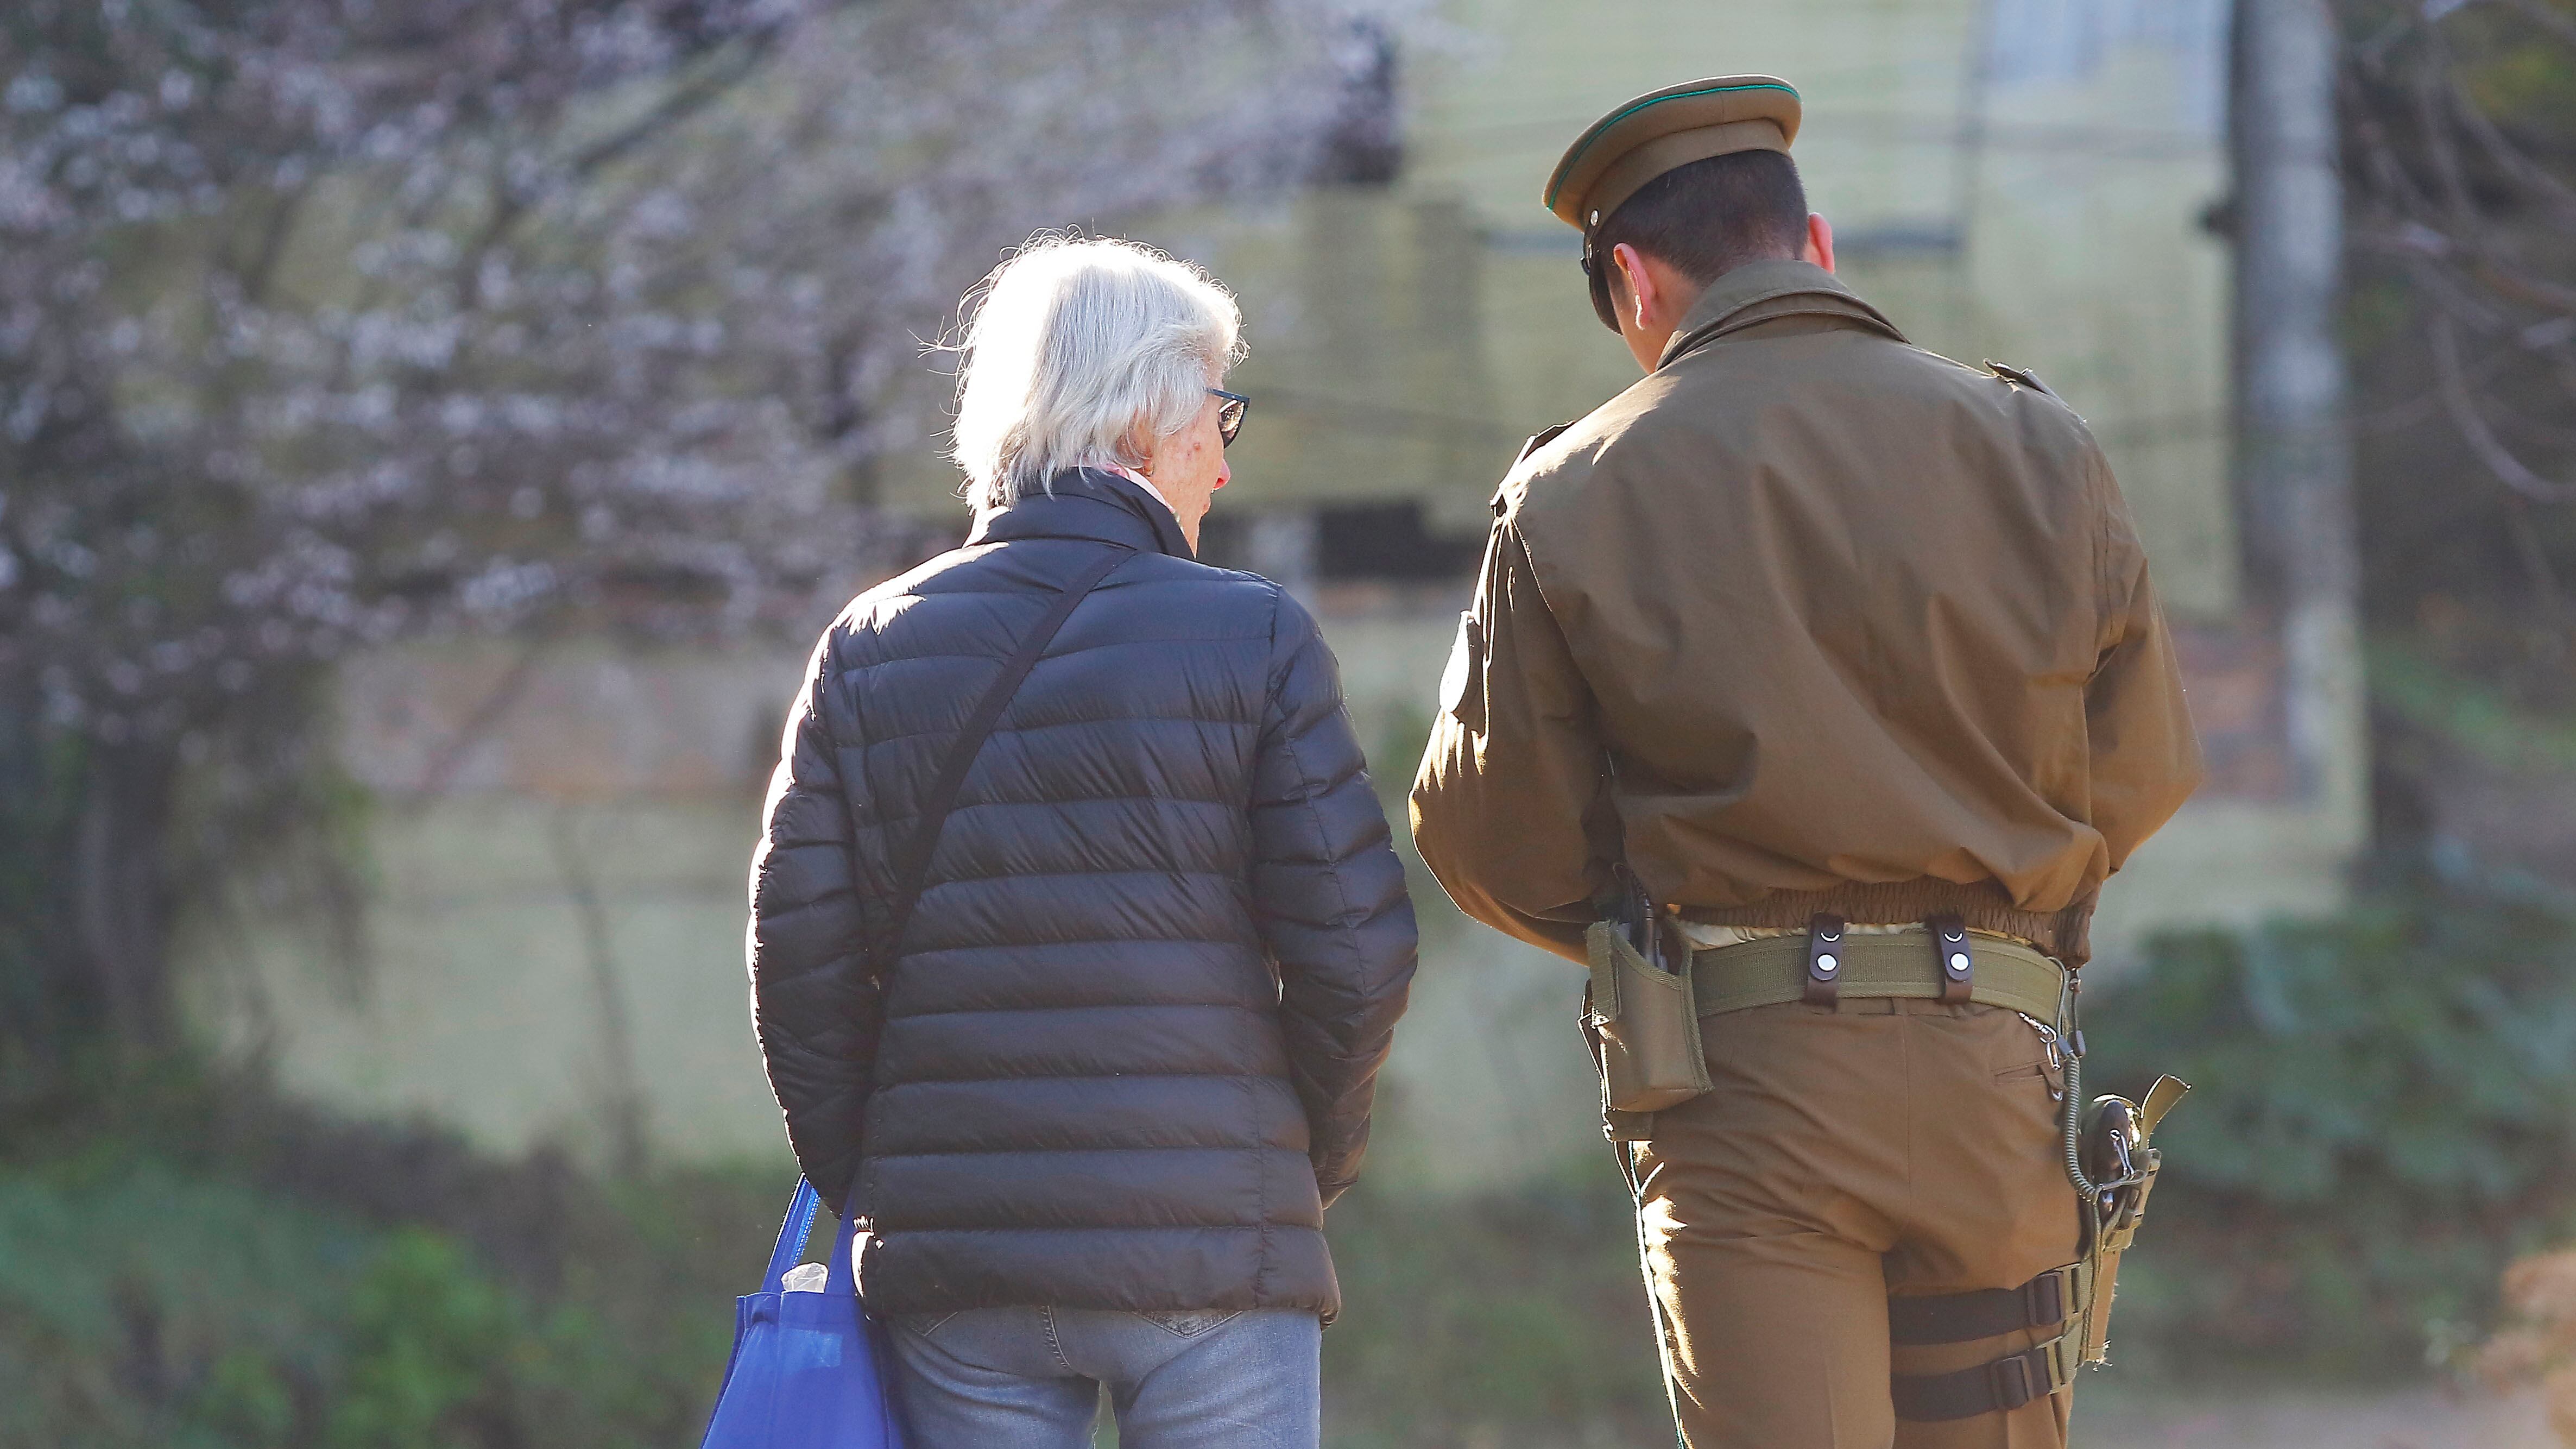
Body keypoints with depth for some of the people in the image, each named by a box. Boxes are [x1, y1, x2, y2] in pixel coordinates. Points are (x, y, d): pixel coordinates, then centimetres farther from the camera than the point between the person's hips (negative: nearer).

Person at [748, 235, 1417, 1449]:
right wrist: (1314, 1161, 11)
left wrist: (867, 1188, 13)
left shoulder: (867, 652, 6)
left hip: (952, 1259, 3)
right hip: (1210, 1252, -3)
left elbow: (800, 959, 2)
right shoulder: (1255, 639, -3)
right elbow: (1354, 948, -6)